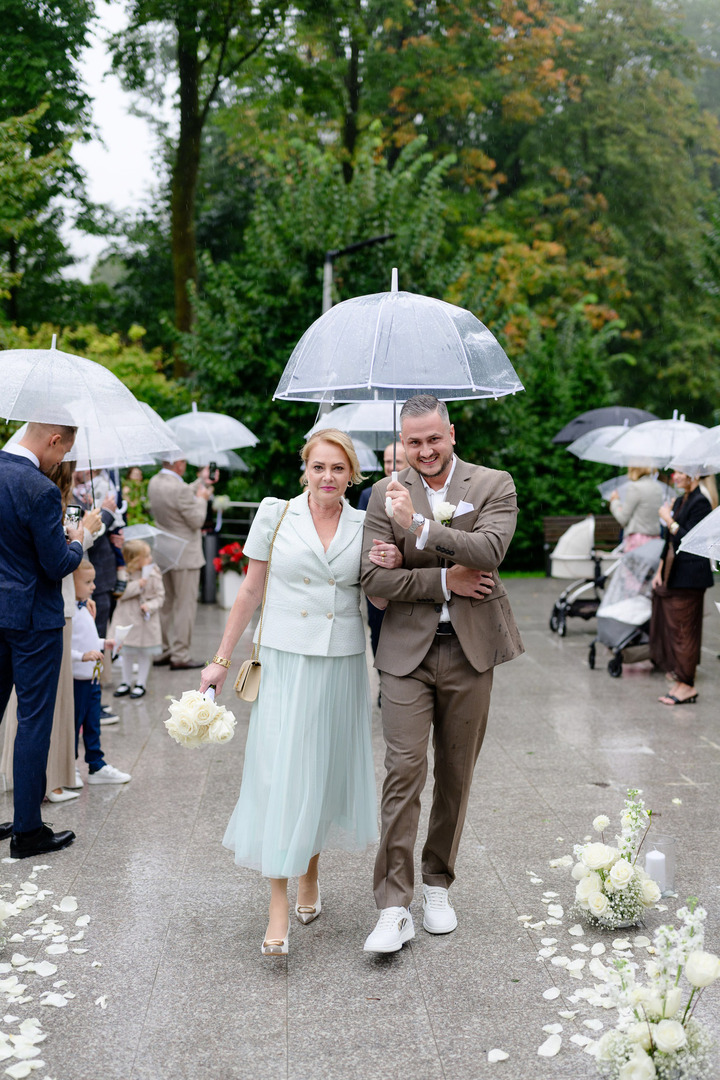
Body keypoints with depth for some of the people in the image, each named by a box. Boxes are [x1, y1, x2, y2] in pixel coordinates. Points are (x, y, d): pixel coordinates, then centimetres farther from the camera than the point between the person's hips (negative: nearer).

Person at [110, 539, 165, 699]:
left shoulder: (154, 575, -6)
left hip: (146, 621, 0)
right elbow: (121, 593, -15)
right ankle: (126, 682, 27)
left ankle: (141, 683, 20)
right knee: (127, 652, 12)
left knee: (144, 653, 7)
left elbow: (160, 596, -5)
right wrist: (138, 585, -22)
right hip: (127, 619, 1)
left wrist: (150, 606, -22)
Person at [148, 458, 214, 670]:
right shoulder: (180, 489, -23)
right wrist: (201, 498, 0)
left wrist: (201, 482, 23)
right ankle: (180, 656, 2)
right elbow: (197, 521, -16)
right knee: (185, 604, -1)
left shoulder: (154, 483, 4)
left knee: (166, 604, 17)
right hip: (185, 555, -9)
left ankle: (162, 651, 24)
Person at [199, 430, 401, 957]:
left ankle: (310, 877, 34)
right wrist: (221, 660, 5)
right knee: (281, 774, -6)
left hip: (342, 664, 2)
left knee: (327, 770, 12)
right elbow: (251, 590, 5)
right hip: (286, 661, -2)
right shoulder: (275, 514, -1)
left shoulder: (364, 527, 4)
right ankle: (279, 911, 1)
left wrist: (391, 568, -9)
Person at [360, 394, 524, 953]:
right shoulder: (386, 494, 3)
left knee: (456, 774, 11)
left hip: (469, 651, 1)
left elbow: (489, 551, -17)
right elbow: (374, 578, -4)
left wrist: (419, 527, -23)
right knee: (404, 770, -7)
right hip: (407, 651, -1)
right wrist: (444, 579, -12)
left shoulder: (494, 485, 1)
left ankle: (438, 883, 30)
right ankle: (394, 907, 0)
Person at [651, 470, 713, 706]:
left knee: (684, 630, -3)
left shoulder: (700, 503, -13)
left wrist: (669, 520, -15)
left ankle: (687, 686, 5)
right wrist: (660, 571, 15)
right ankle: (678, 679, 20)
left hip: (689, 578, -9)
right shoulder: (680, 501, 15)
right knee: (670, 628, 11)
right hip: (673, 577, 9)